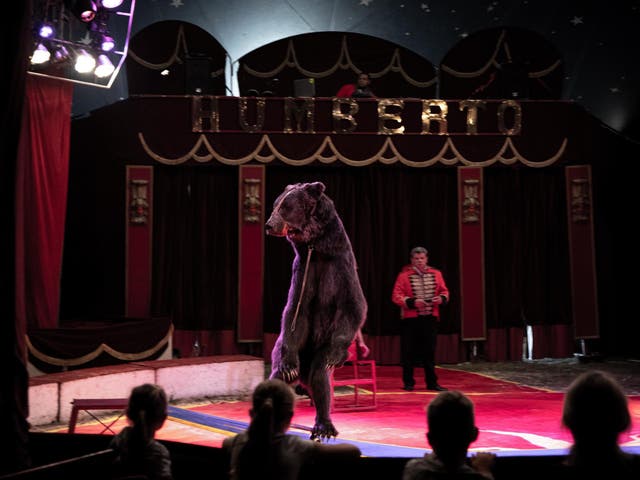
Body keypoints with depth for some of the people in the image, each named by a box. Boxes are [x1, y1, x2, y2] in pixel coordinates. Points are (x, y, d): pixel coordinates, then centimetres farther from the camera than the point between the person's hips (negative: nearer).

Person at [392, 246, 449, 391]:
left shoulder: (436, 274, 7)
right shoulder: (404, 275, -3)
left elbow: (444, 291, 13)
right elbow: (396, 296, -7)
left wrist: (442, 298, -10)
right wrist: (412, 302, -20)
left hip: (431, 318, 3)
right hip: (410, 319, -3)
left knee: (430, 351, 7)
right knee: (409, 352, 2)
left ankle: (432, 382, 16)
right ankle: (408, 383, 13)